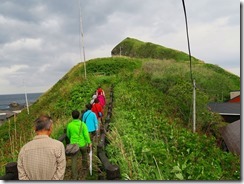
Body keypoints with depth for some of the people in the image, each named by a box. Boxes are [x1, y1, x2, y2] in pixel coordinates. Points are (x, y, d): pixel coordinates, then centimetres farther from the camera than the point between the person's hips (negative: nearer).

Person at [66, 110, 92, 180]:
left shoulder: (69, 125, -7)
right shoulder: (82, 124, -14)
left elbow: (68, 135, 7)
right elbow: (86, 134, -16)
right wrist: (89, 142, -5)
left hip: (73, 144, 0)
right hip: (82, 143, 0)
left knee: (74, 160, 4)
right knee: (84, 154, 29)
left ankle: (74, 176, 5)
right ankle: (85, 165, 48)